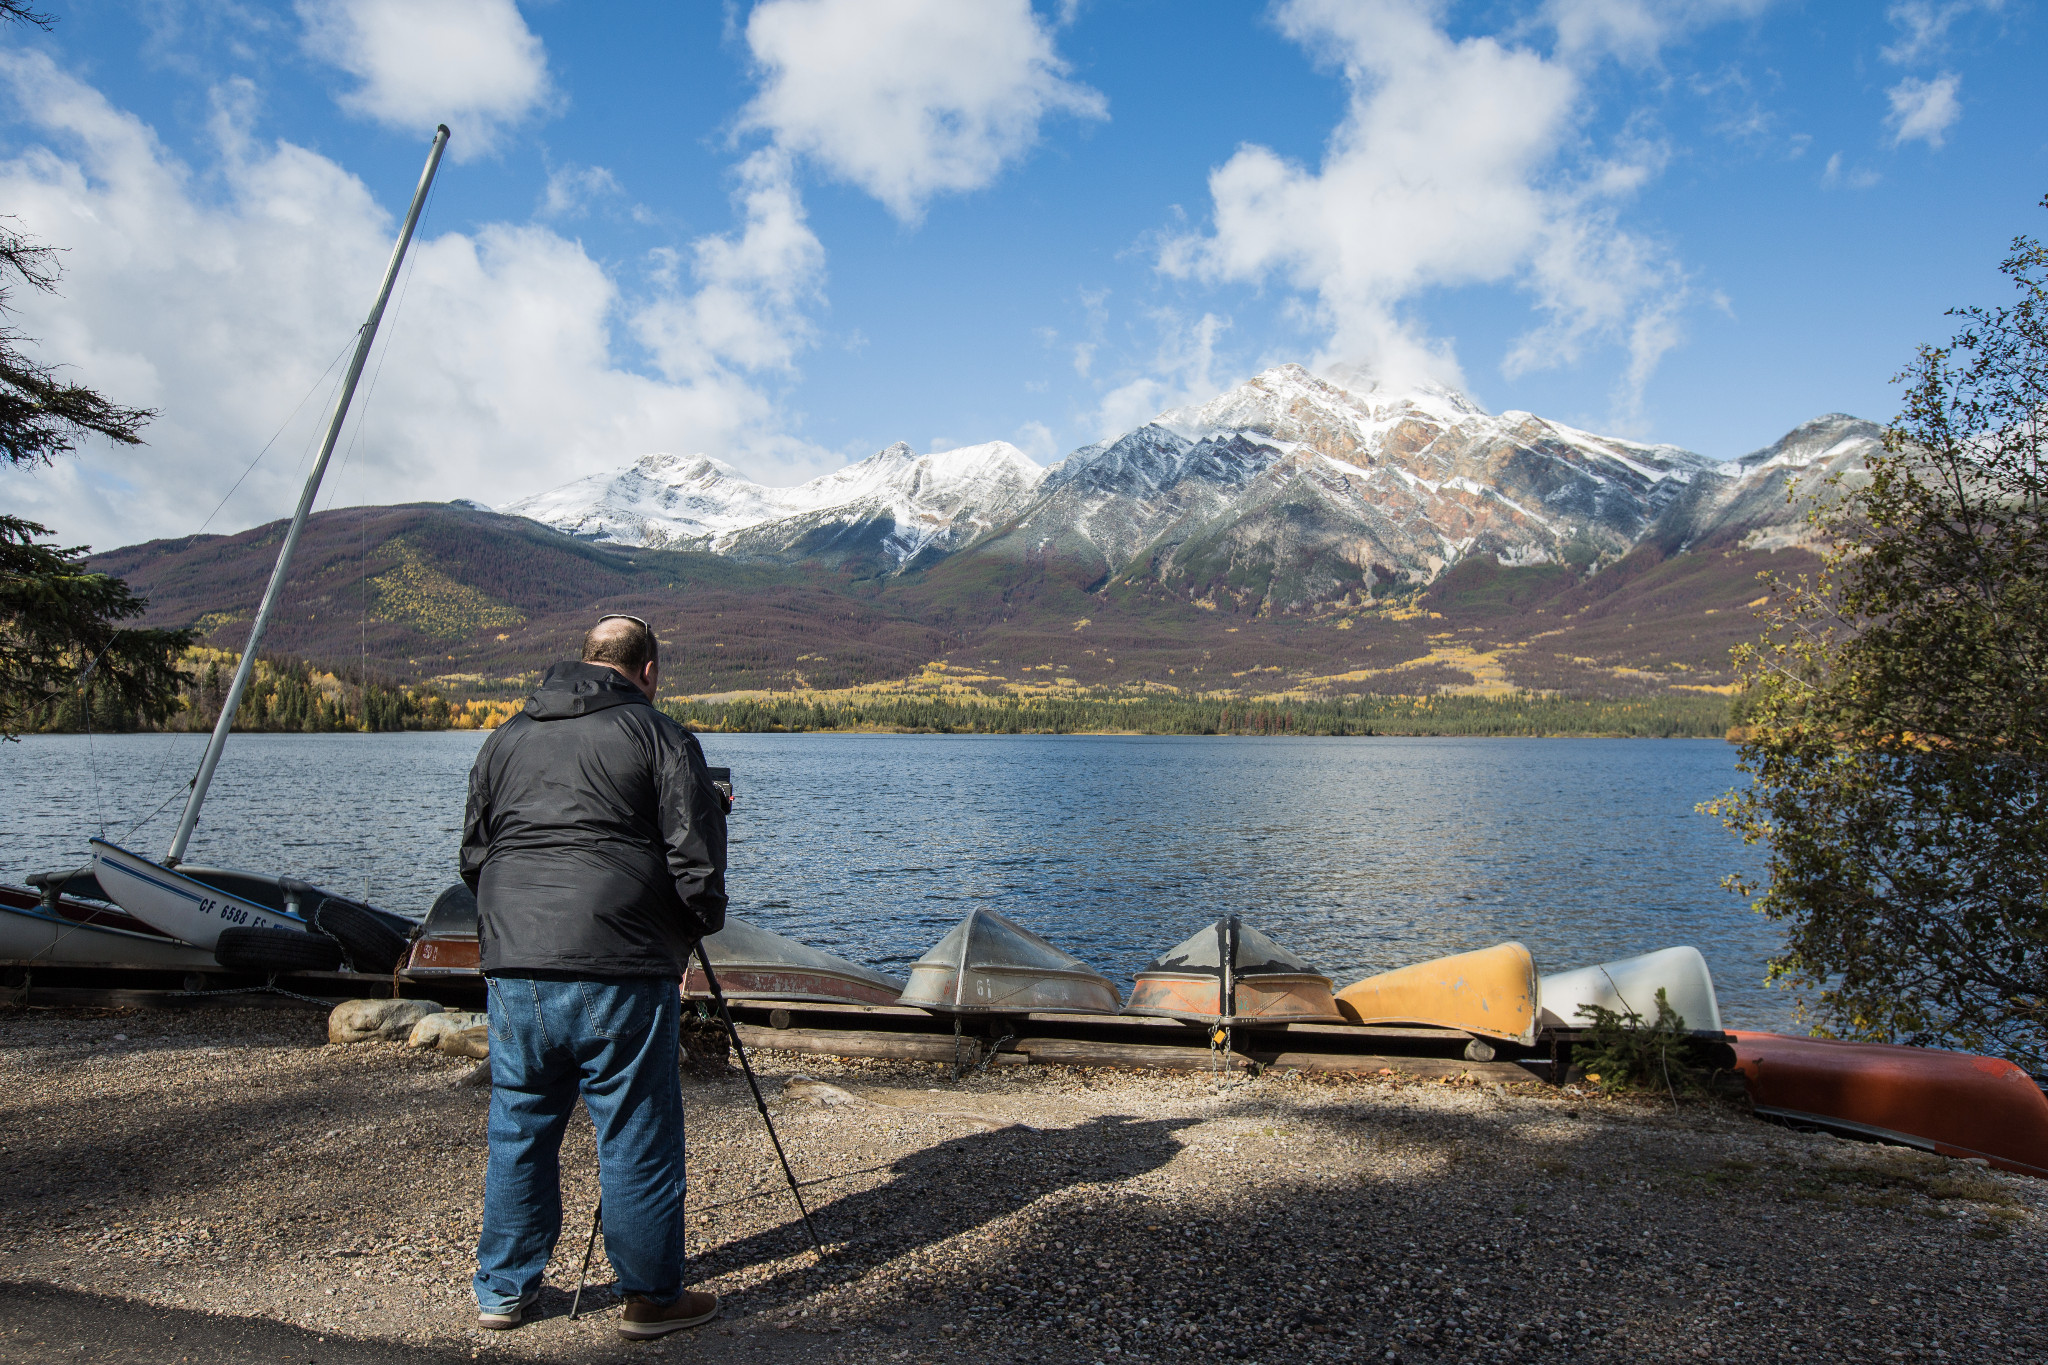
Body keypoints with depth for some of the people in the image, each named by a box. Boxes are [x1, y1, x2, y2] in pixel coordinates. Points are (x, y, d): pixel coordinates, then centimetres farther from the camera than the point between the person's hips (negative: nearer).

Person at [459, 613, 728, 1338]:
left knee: (517, 1131, 18)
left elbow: (473, 857, 21)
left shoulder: (504, 738, 15)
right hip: (619, 973, -5)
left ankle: (502, 1292, 30)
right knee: (637, 1138, 6)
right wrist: (702, 924, 12)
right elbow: (696, 864, -6)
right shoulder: (661, 738, -2)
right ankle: (651, 1297, 17)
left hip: (512, 970, 6)